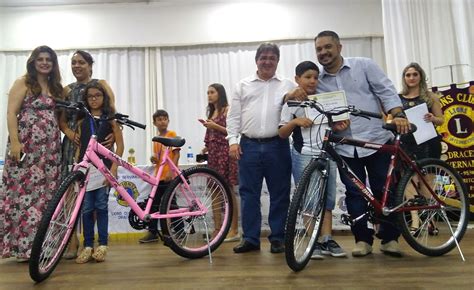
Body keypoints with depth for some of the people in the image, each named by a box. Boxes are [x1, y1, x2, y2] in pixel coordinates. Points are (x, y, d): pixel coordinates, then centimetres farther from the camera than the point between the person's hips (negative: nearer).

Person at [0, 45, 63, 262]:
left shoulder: (55, 87, 18)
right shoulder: (23, 83, 3)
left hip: (49, 148, 5)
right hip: (26, 145, -5)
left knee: (48, 193, 4)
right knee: (24, 191, -5)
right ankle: (23, 245, 3)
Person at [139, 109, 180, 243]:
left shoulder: (172, 134, -1)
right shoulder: (156, 139, 16)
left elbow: (176, 154, -8)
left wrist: (171, 171, -17)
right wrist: (153, 159, -4)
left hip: (169, 176, -6)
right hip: (158, 176, 6)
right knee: (154, 204, 7)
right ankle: (152, 232, 16)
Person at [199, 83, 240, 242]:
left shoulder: (227, 110, -1)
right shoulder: (211, 112, 20)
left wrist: (215, 126, -14)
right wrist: (206, 147, 9)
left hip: (225, 151, -7)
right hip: (213, 152, 7)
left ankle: (234, 230, -1)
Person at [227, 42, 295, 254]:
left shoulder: (288, 86, 12)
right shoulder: (243, 86, 13)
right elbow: (233, 116, 9)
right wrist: (233, 141, 0)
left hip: (277, 145, 0)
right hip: (249, 146, 1)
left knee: (279, 193, 3)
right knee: (248, 193, 3)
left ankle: (277, 238, 16)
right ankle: (250, 238, 13)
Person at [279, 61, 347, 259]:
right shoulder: (291, 103, 3)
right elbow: (282, 134, 1)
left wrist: (339, 125, 3)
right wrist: (294, 121, -15)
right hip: (304, 157, -4)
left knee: (327, 199, 7)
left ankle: (327, 241, 15)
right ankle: (313, 242, 8)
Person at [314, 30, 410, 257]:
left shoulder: (364, 65, 5)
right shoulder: (318, 81, 9)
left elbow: (386, 91, 0)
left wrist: (398, 115, -15)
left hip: (376, 139, -1)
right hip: (345, 146, 2)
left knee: (384, 191, 4)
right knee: (354, 194, 4)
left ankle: (389, 238, 19)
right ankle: (363, 239, 17)